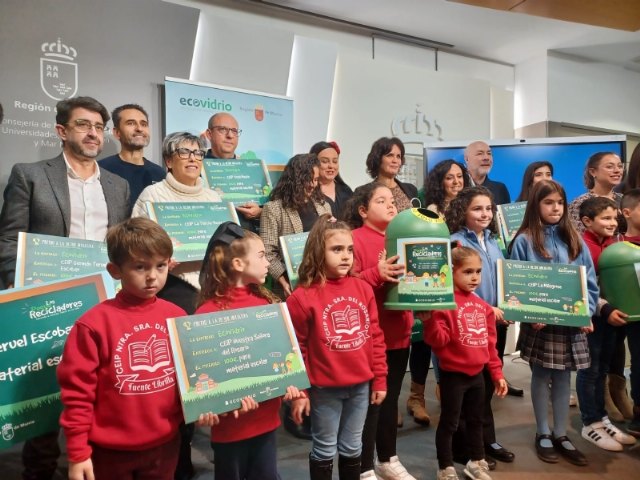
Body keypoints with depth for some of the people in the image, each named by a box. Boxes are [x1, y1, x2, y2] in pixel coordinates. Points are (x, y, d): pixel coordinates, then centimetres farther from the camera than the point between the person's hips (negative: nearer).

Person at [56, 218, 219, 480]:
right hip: (111, 450, -3)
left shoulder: (177, 317, -4)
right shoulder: (94, 323, -15)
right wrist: (78, 453, -7)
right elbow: (77, 390, -10)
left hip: (165, 444, 3)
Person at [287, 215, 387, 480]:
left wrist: (379, 379, 7)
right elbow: (296, 349, -9)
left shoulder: (363, 289, 1)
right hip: (324, 388, -4)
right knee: (324, 449, 14)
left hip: (361, 385, 4)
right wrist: (299, 391, -7)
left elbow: (375, 337, 6)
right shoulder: (303, 297, -14)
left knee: (352, 448, 21)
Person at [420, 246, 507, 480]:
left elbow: (490, 342, 12)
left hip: (477, 374, 7)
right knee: (449, 422, 7)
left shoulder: (482, 306, 6)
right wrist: (429, 321, -39)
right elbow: (439, 340, -21)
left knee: (476, 420, 22)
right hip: (453, 375, -7)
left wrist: (497, 373, 13)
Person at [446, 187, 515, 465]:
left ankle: (486, 440, 31)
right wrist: (487, 309, -21)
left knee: (488, 383, 16)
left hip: (496, 322, 7)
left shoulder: (493, 242, 12)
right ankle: (465, 445, 19)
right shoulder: (456, 242, -9)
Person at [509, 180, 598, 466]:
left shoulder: (574, 241, 7)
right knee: (541, 376, 8)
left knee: (563, 377, 12)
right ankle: (542, 434, 24)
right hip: (539, 323, -3)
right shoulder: (525, 241, -5)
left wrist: (586, 313, -7)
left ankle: (561, 435, 26)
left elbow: (589, 281, 6)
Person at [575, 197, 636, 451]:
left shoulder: (615, 244, 6)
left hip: (611, 313, 7)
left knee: (602, 369, 17)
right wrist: (605, 309, -23)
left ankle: (602, 418, 30)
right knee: (590, 370, 4)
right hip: (591, 316, -7)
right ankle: (590, 424, 16)